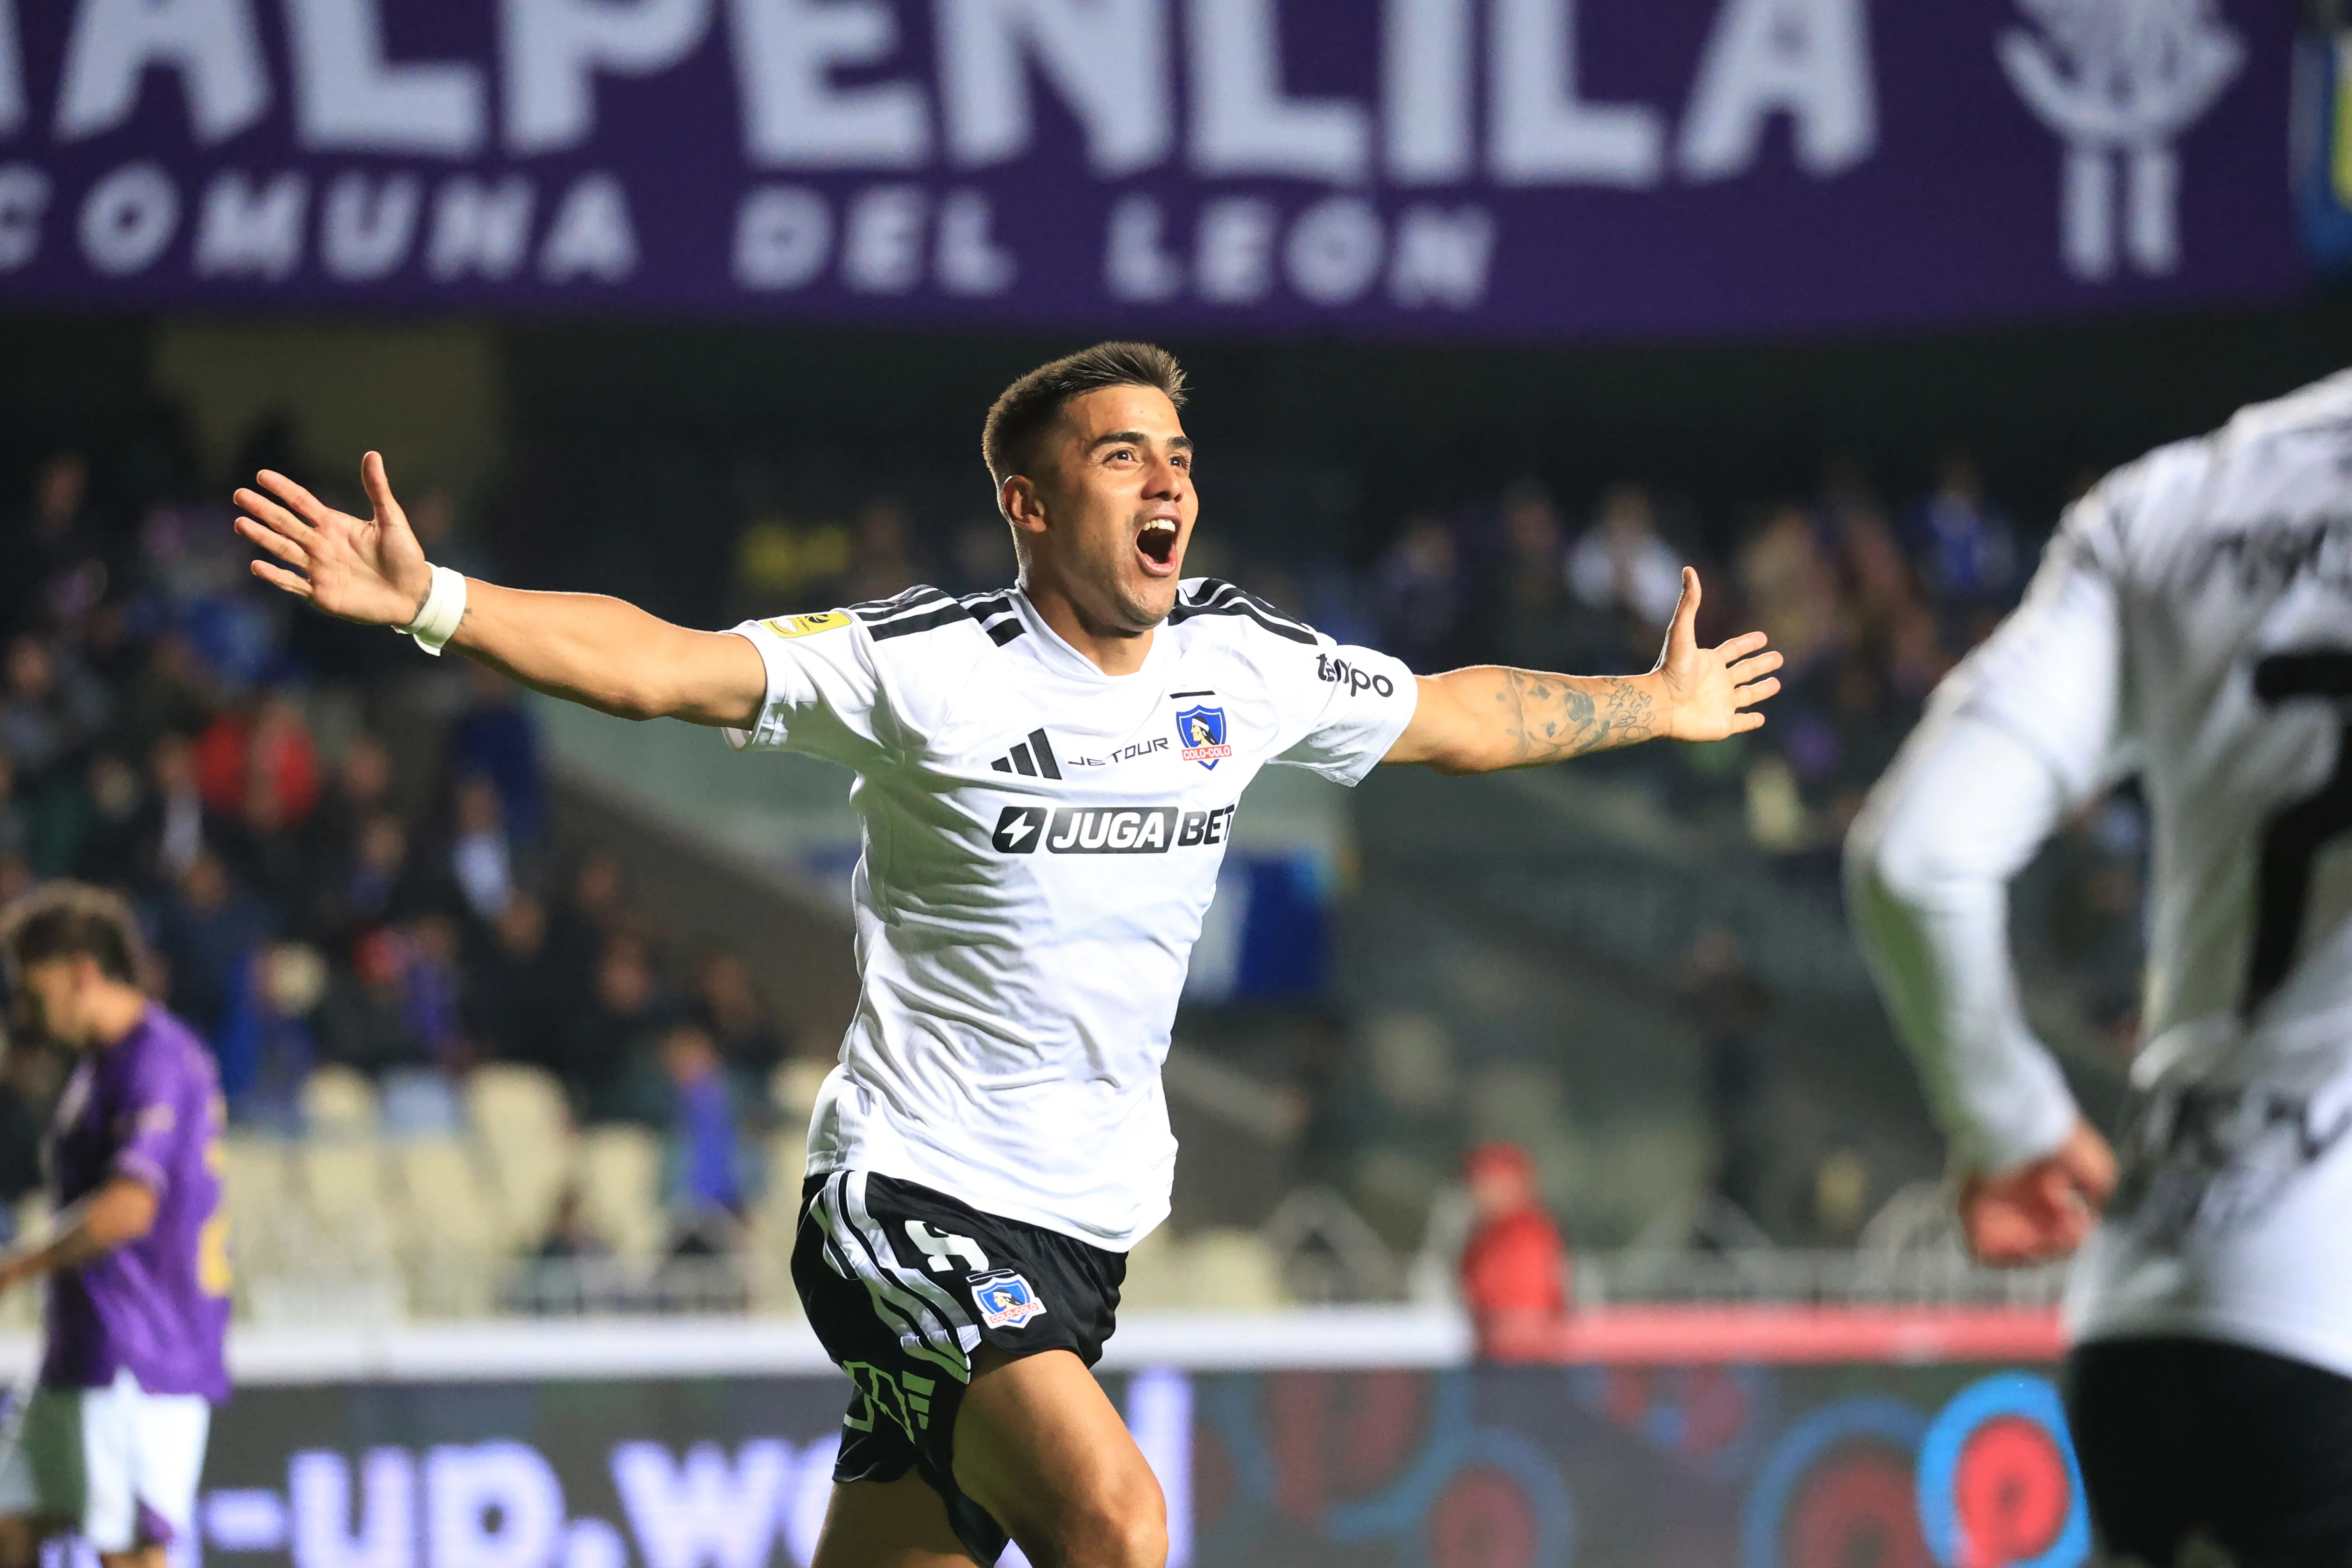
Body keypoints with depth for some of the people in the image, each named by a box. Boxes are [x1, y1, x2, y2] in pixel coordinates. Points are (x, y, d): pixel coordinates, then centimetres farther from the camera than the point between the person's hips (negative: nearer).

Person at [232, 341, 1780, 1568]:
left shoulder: (1245, 660, 7)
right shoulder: (927, 667, -11)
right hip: (914, 1192, -6)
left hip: (1080, 1230, 6)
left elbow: (1456, 715, 25)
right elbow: (661, 663, -19)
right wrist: (430, 600, -32)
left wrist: (1654, 705, 36)